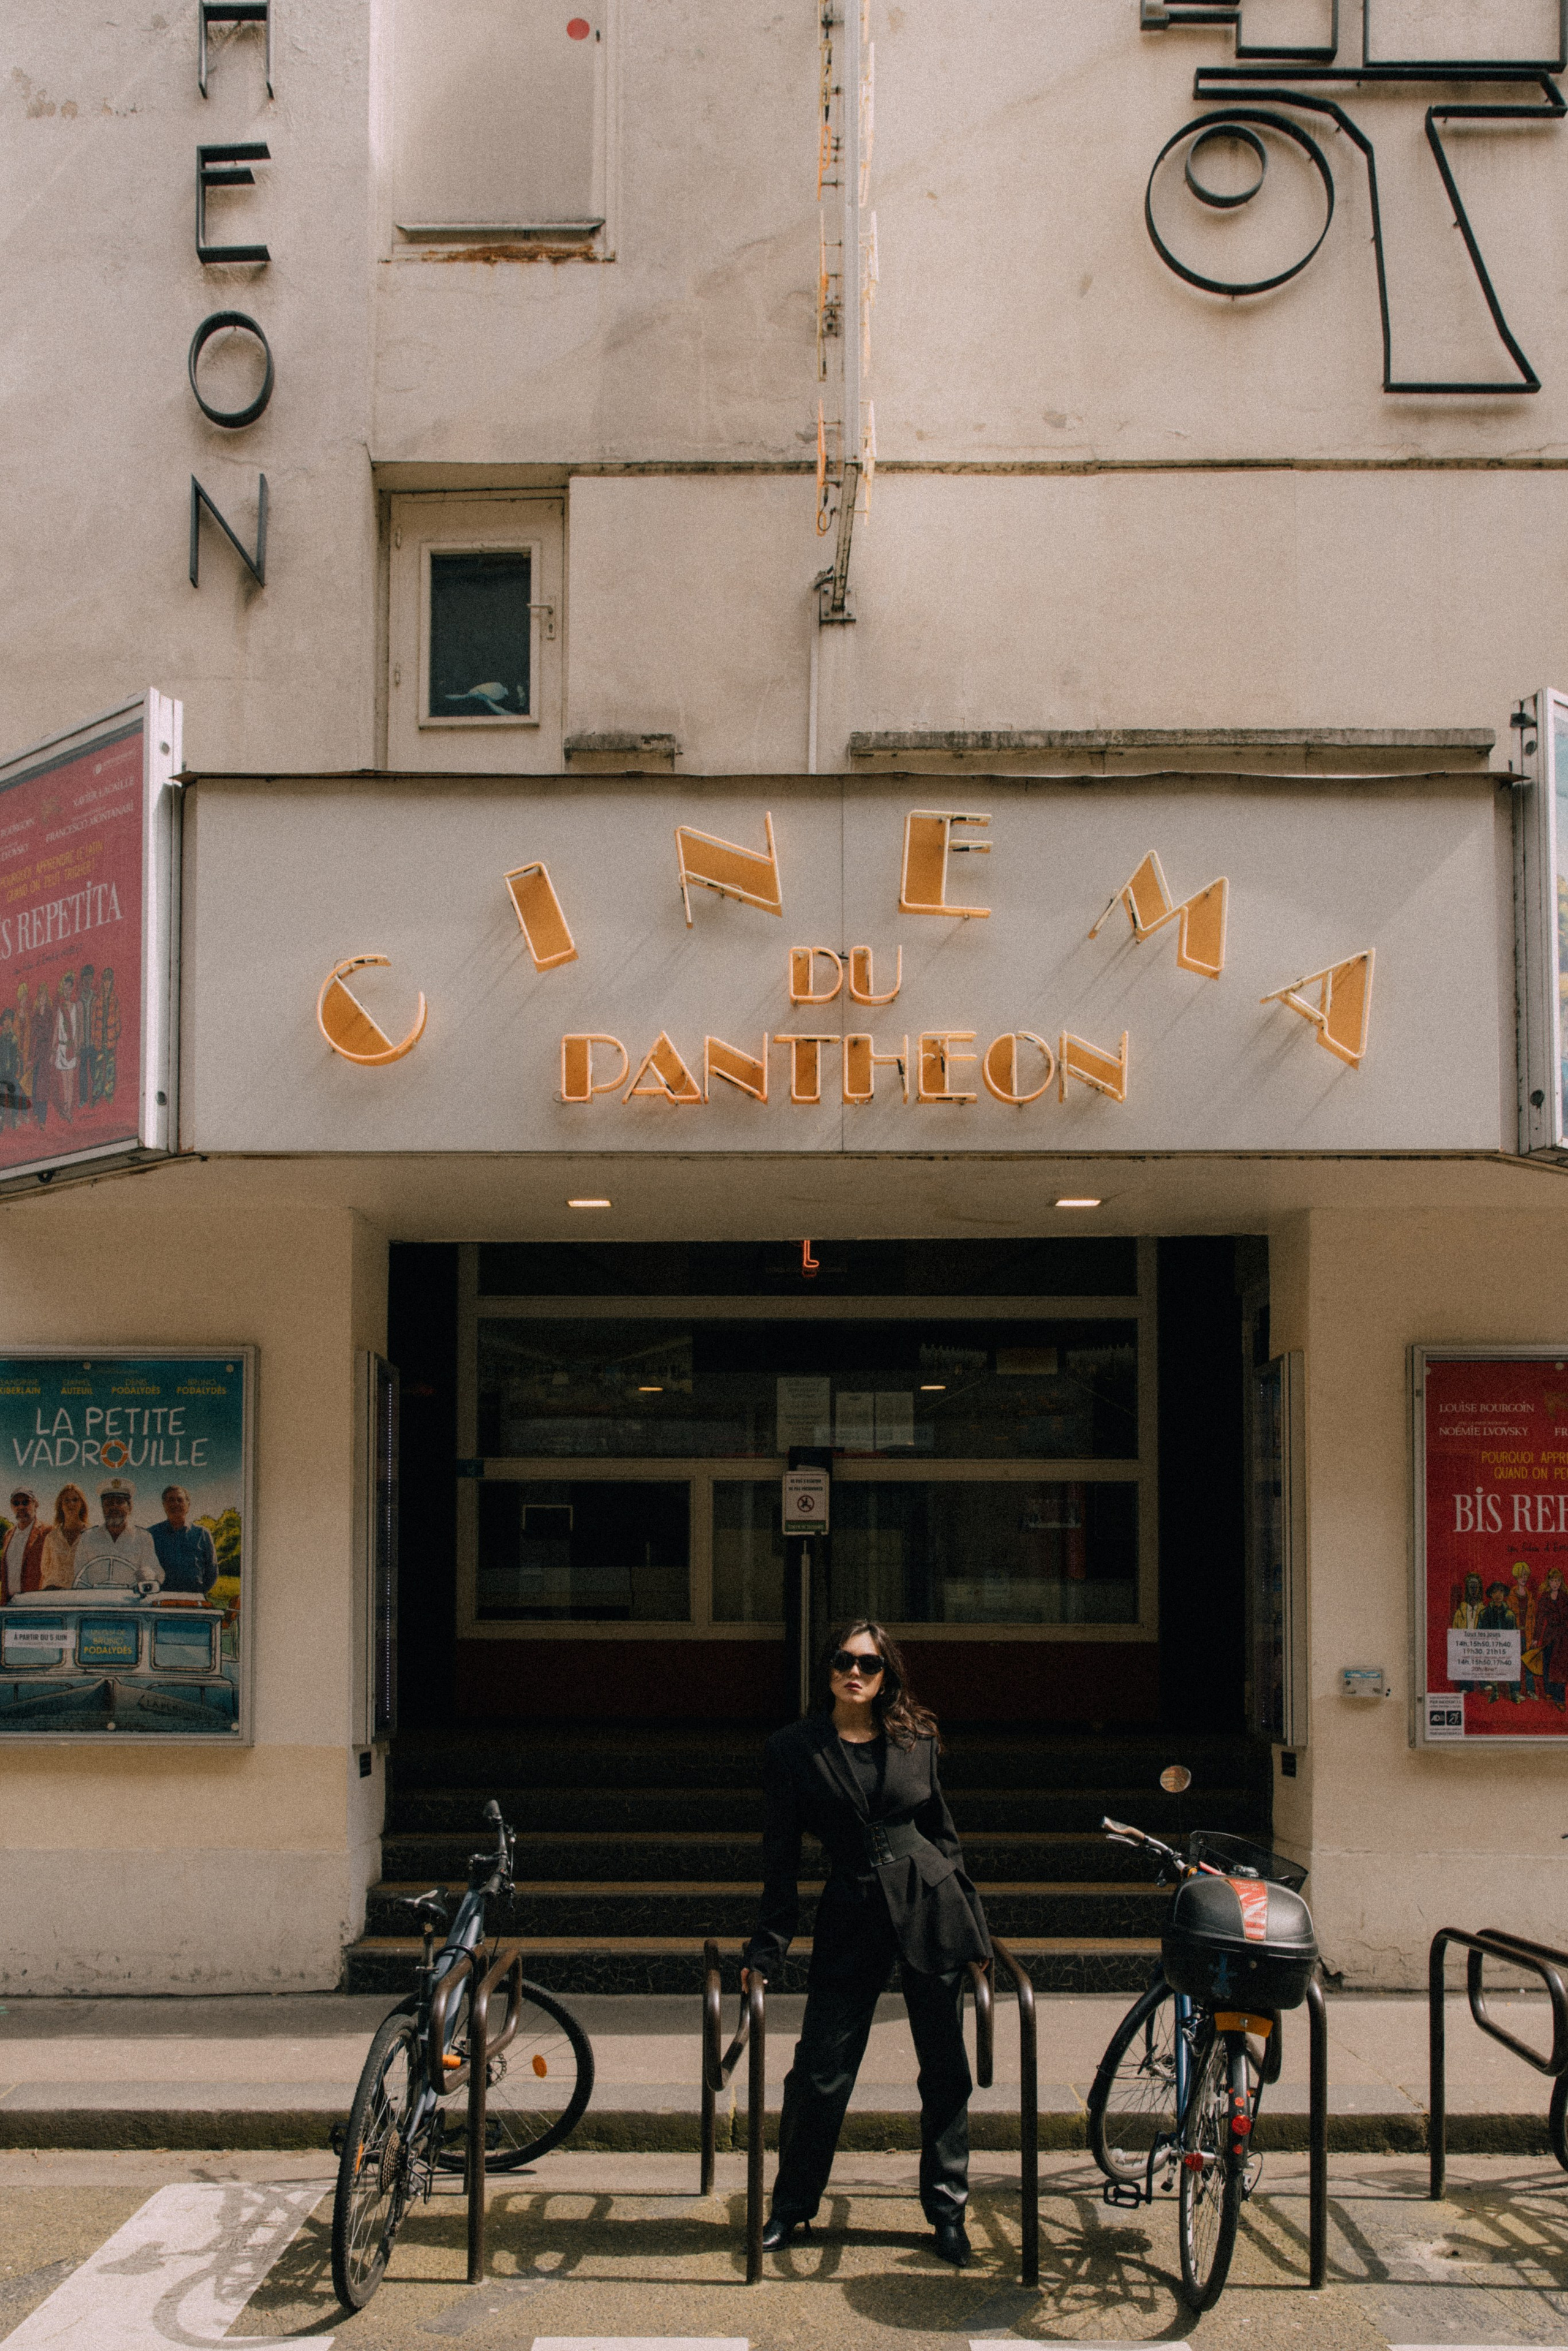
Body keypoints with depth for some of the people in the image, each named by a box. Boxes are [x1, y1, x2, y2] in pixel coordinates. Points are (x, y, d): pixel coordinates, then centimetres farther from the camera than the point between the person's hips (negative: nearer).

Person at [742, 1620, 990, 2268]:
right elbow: (780, 1856, 3)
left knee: (945, 2070, 6)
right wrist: (767, 1949, 1)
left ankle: (947, 2213, 20)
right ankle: (791, 2206, 21)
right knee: (820, 2071, 0)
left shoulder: (915, 1740, 5)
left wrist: (972, 1920, 12)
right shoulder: (793, 1750, 0)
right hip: (850, 1917, -1)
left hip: (930, 1905, 1)